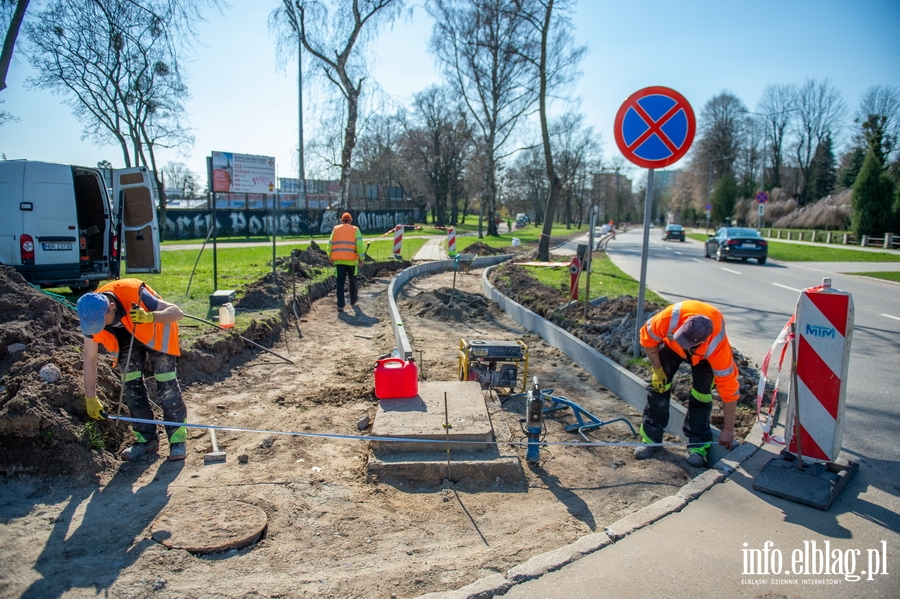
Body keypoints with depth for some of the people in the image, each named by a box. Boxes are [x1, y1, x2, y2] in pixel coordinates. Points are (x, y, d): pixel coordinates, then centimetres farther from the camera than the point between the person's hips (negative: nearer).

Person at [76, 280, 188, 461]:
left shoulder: (134, 294, -39)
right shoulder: (91, 315, -23)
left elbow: (177, 312, -35)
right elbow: (90, 359, -14)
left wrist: (149, 317, -54)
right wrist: (90, 398, -12)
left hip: (155, 330, -4)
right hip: (125, 334, 4)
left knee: (166, 383, -12)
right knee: (131, 383, -5)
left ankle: (178, 439, -6)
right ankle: (145, 438, 7)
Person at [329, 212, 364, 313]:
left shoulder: (336, 229, 9)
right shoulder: (355, 230, 4)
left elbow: (330, 244, 7)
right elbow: (359, 244, -7)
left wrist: (330, 256, 18)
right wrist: (361, 258, -6)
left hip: (339, 260, 1)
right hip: (351, 260, -1)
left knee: (340, 283, 1)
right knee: (352, 281, 18)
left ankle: (340, 305, -5)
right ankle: (353, 300, 34)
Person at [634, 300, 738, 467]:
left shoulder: (717, 347, -42)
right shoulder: (670, 318, -43)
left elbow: (729, 388, -31)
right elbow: (648, 337, -20)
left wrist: (728, 429, -24)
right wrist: (657, 369, -17)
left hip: (703, 354, -1)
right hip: (671, 343, 1)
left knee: (701, 392, -13)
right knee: (659, 385, -5)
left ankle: (698, 444, 3)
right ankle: (651, 438, 6)